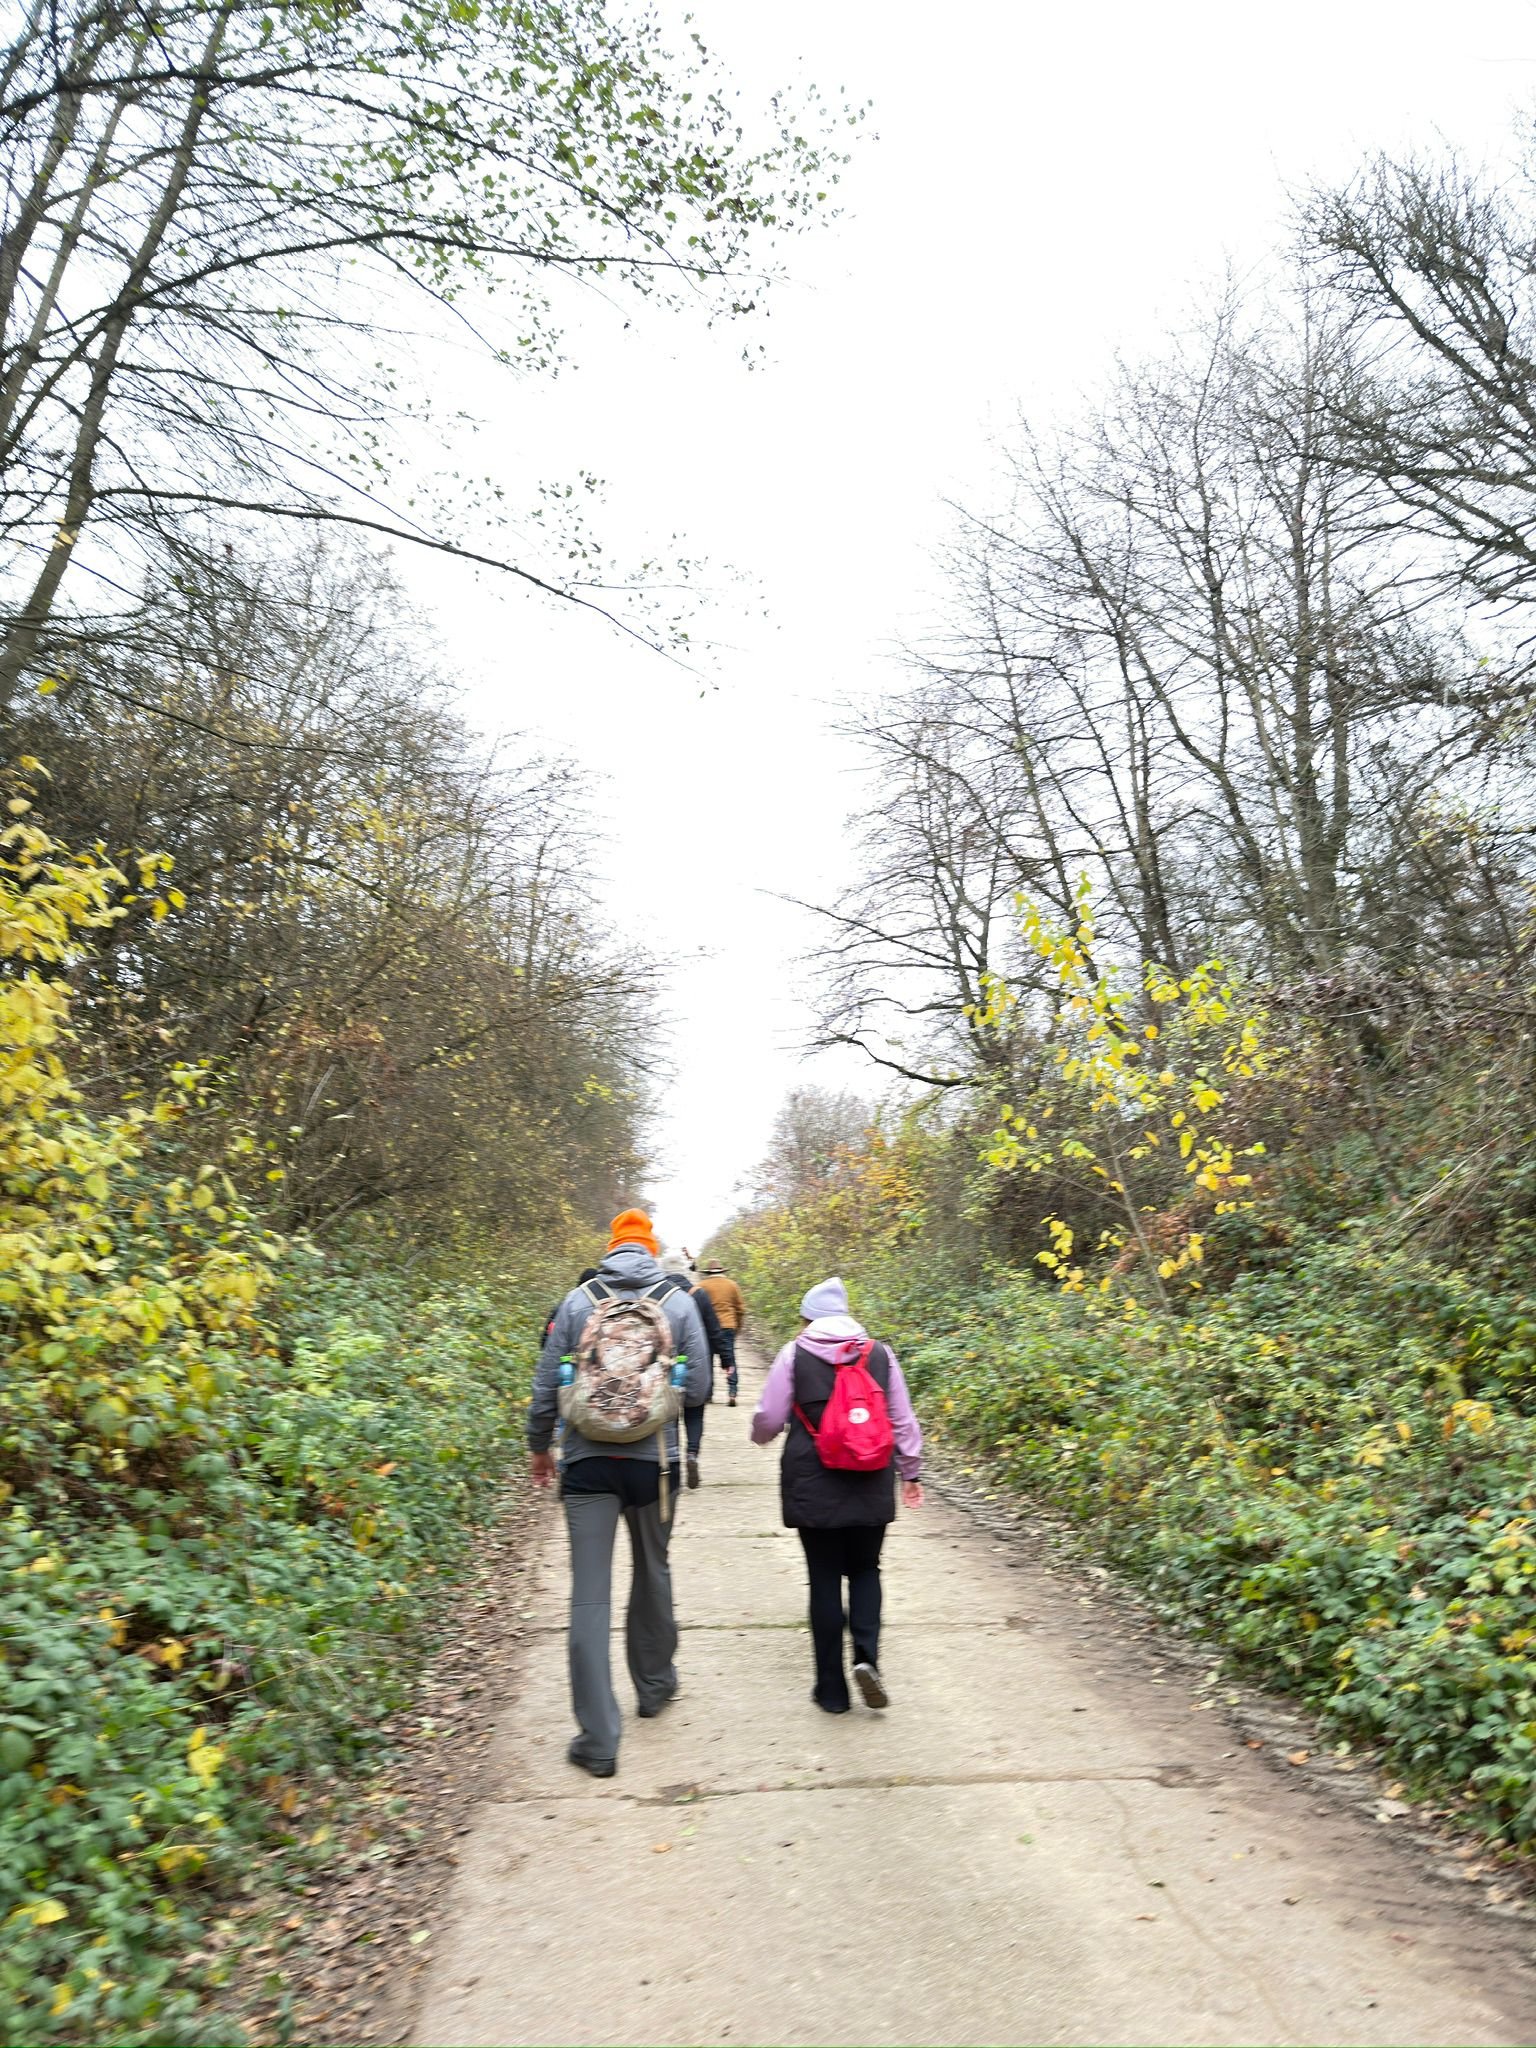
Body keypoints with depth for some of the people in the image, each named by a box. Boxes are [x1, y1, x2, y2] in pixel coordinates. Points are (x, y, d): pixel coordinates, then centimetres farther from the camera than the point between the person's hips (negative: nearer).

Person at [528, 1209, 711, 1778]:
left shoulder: (578, 1300, -2)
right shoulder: (679, 1302, -3)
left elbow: (546, 1384, 0)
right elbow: (698, 1388, -2)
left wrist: (538, 1446, 15)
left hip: (587, 1461, -1)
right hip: (654, 1460, 1)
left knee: (590, 1596, 2)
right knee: (653, 1571, 23)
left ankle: (599, 1740, 3)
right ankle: (654, 1683, 41)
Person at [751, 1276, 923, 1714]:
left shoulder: (794, 1355, -5)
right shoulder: (880, 1354, 1)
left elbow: (768, 1420, -1)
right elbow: (903, 1420, 5)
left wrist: (761, 1435, 22)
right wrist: (910, 1473, 17)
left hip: (813, 1488, -2)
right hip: (871, 1486, 2)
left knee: (824, 1580, 8)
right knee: (865, 1569, 18)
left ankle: (832, 1690, 14)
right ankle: (866, 1655, -3)